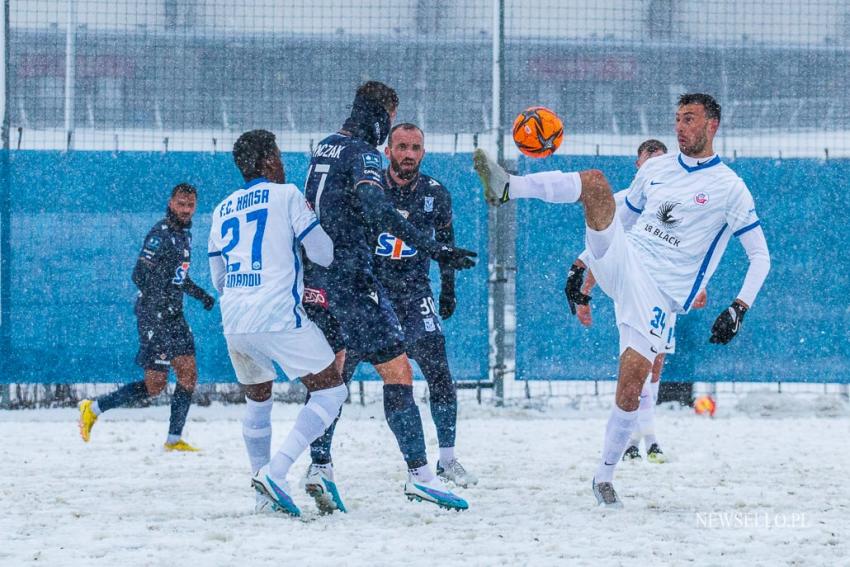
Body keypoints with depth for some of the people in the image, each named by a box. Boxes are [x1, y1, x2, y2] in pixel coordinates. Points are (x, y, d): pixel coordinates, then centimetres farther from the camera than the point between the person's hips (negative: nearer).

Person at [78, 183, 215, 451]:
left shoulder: (184, 234, 14)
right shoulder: (160, 234, -15)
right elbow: (140, 275, -21)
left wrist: (200, 294, 20)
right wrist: (161, 303, -26)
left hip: (173, 316, 9)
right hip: (154, 316, -9)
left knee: (188, 374, 3)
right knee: (155, 384, -9)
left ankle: (174, 439, 9)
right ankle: (94, 408, 3)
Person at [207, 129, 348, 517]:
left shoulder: (222, 211, 17)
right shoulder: (285, 195, 1)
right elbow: (323, 255, 0)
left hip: (233, 322, 6)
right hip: (278, 318, -6)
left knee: (258, 400, 24)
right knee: (331, 391, 0)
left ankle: (264, 494, 20)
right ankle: (275, 472, -15)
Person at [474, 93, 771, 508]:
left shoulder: (729, 188, 1)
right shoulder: (656, 169, 14)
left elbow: (760, 257, 2)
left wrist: (738, 310, -10)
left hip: (659, 295, -3)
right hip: (620, 261, 3)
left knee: (631, 384, -13)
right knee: (595, 181, -21)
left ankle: (605, 475, 5)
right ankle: (506, 188, -39)